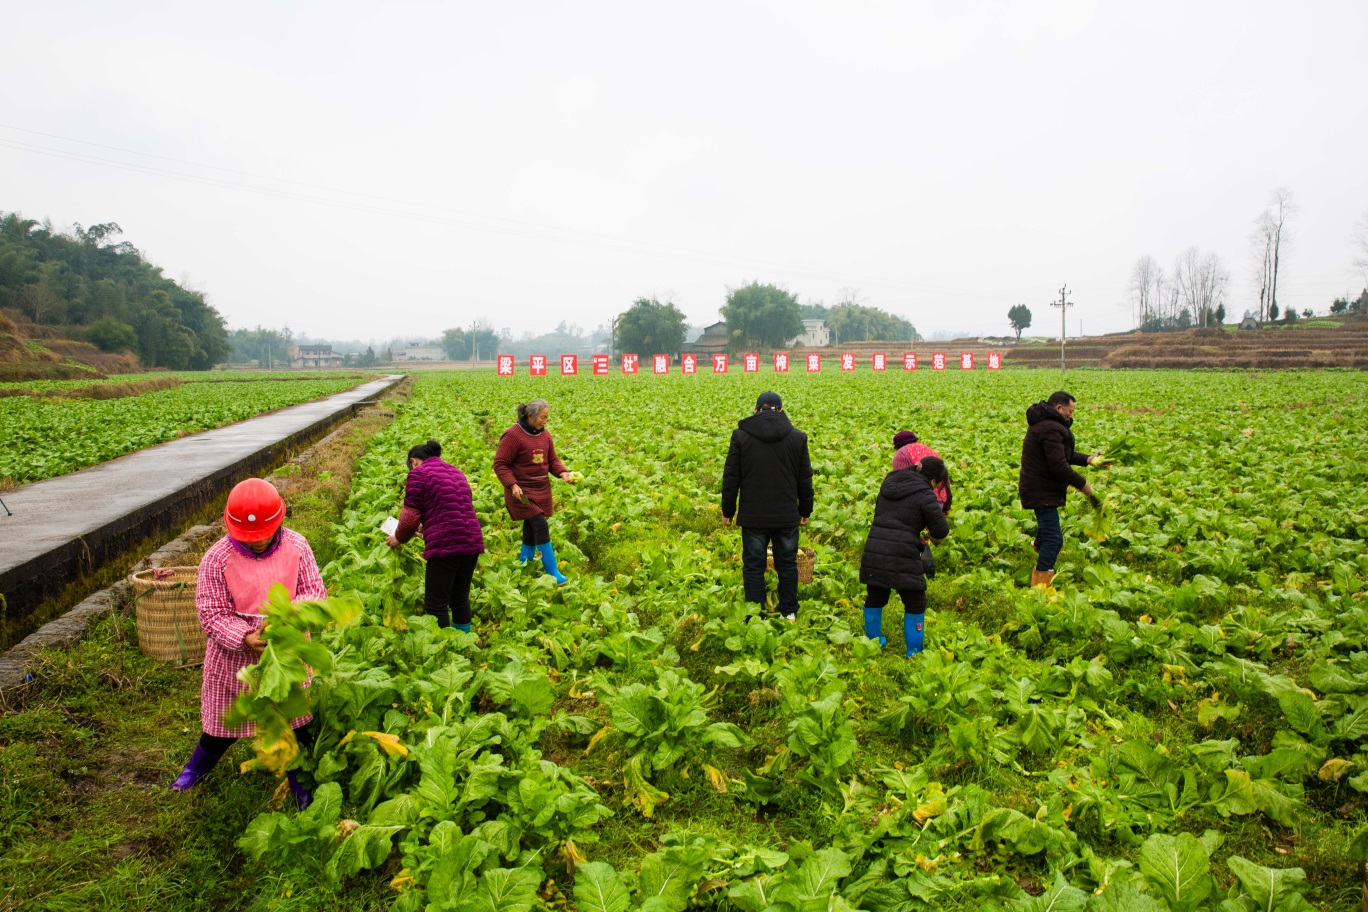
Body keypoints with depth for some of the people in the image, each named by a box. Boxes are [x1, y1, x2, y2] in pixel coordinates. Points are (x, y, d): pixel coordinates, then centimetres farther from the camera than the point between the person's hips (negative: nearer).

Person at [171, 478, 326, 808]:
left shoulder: (297, 546, -12)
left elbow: (315, 591, -8)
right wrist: (245, 638, -33)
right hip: (235, 659, -1)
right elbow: (212, 615, -16)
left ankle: (300, 781, 36)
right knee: (222, 725, 19)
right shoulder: (216, 560, -18)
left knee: (296, 723, 12)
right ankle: (197, 768, 51)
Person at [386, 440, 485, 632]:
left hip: (445, 544, -7)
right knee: (461, 601, 19)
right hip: (472, 542, 7)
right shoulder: (456, 472, 22)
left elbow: (410, 516, -4)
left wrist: (398, 538, 14)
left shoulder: (418, 473, 1)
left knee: (435, 607, 0)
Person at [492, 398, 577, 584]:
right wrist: (512, 485, -25)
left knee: (531, 531, 11)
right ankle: (553, 573, -8)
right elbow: (500, 464, -13)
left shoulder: (544, 434, 7)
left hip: (542, 490, 7)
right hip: (522, 492, -7)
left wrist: (562, 473, -7)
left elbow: (552, 460, 13)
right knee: (541, 526, -15)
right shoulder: (513, 435, -15)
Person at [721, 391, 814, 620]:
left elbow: (730, 478, -2)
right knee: (787, 565, 14)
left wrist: (728, 511, 9)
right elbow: (805, 479, 6)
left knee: (753, 567, 6)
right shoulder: (798, 437, 0)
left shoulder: (741, 435, -5)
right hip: (787, 516, 2)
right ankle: (789, 613, 24)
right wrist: (805, 510, 18)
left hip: (753, 516, -2)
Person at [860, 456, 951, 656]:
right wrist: (930, 535, 14)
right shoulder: (924, 493, -7)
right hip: (903, 556, -6)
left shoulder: (889, 483, 13)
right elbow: (941, 531, -10)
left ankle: (872, 641, 36)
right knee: (915, 604, 10)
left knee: (875, 598, 22)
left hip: (873, 552, 6)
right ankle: (913, 653, 15)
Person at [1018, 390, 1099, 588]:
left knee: (1045, 528, 28)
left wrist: (1087, 459, 9)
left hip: (1039, 489, 12)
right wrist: (1082, 484, -15)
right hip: (1042, 492, -12)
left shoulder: (1043, 424, 14)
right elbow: (1059, 466, -27)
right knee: (1053, 538, -14)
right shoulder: (1051, 429, -24)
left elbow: (1062, 455, 21)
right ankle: (1039, 586, -15)